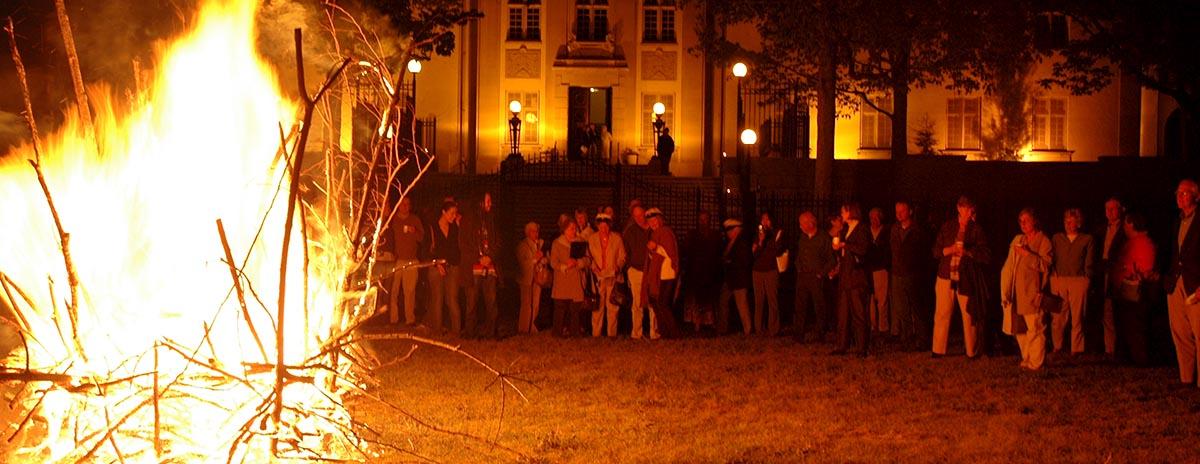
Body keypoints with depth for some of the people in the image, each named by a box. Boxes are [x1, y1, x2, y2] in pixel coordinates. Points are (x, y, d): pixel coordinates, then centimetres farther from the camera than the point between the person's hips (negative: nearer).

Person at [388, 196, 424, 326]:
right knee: (393, 291, -6)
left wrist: (414, 232, -9)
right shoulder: (392, 219, 10)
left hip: (411, 261, 1)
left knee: (410, 291, -4)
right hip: (395, 260, 0)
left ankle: (410, 319, -1)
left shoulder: (415, 220, 13)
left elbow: (422, 238, 12)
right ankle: (393, 319, -1)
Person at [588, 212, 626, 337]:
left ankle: (612, 333, 4)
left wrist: (618, 267, -8)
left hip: (612, 276, 0)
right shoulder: (592, 239, 10)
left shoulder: (617, 238, 7)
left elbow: (622, 256, 10)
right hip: (598, 276, 0)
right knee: (597, 306, -2)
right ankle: (596, 333, 3)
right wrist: (593, 267, -6)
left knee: (612, 306, -2)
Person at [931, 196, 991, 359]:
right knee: (942, 315, 2)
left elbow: (987, 256, -4)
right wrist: (948, 250, -8)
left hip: (967, 280, -2)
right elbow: (936, 250, 11)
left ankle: (972, 352, 12)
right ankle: (938, 350, 11)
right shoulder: (948, 226, 9)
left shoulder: (977, 230, 2)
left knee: (969, 316, 0)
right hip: (946, 277, 2)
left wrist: (967, 252, -15)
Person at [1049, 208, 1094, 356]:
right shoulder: (1056, 238, 16)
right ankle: (1057, 347, 8)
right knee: (1057, 317, -2)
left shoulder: (1087, 239, 10)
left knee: (1077, 317, -2)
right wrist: (1053, 275, 2)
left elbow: (1089, 263, 8)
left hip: (1078, 281, -2)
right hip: (1058, 281, 2)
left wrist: (1086, 279, -1)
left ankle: (1076, 349, 4)